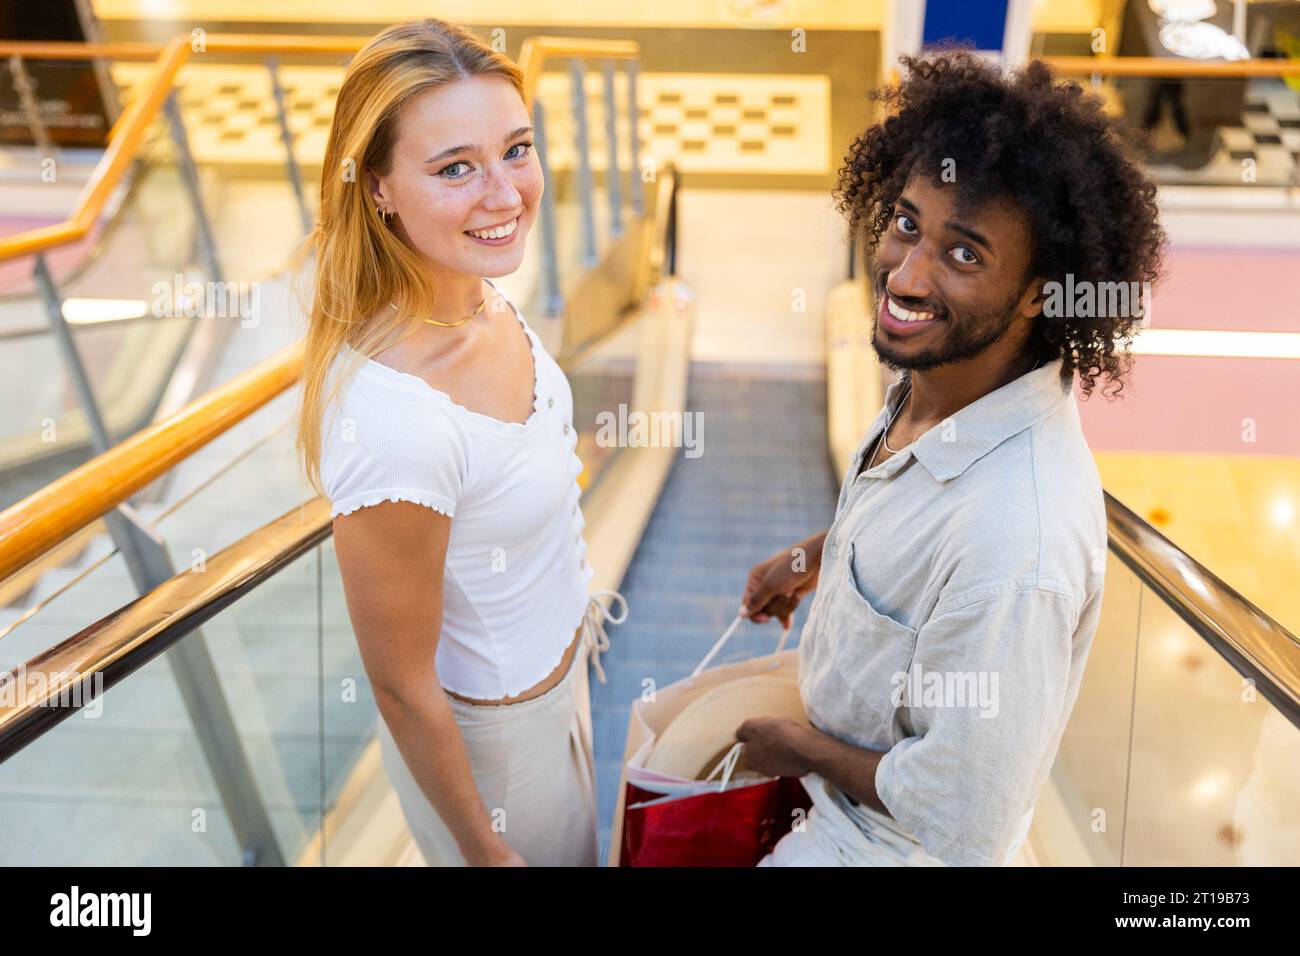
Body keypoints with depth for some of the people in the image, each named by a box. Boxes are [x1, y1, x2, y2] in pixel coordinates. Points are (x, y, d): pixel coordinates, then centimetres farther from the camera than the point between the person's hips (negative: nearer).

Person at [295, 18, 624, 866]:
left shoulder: (487, 300, -15)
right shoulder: (391, 418, -39)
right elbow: (402, 687, -26)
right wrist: (488, 852, -13)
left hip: (557, 663, 7)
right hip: (487, 726, -7)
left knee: (576, 831, 33)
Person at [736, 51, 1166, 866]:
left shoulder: (1015, 550, -41)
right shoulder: (933, 381, -13)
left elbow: (956, 827, -30)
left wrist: (801, 748, -17)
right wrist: (816, 555, 9)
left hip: (889, 841, -7)